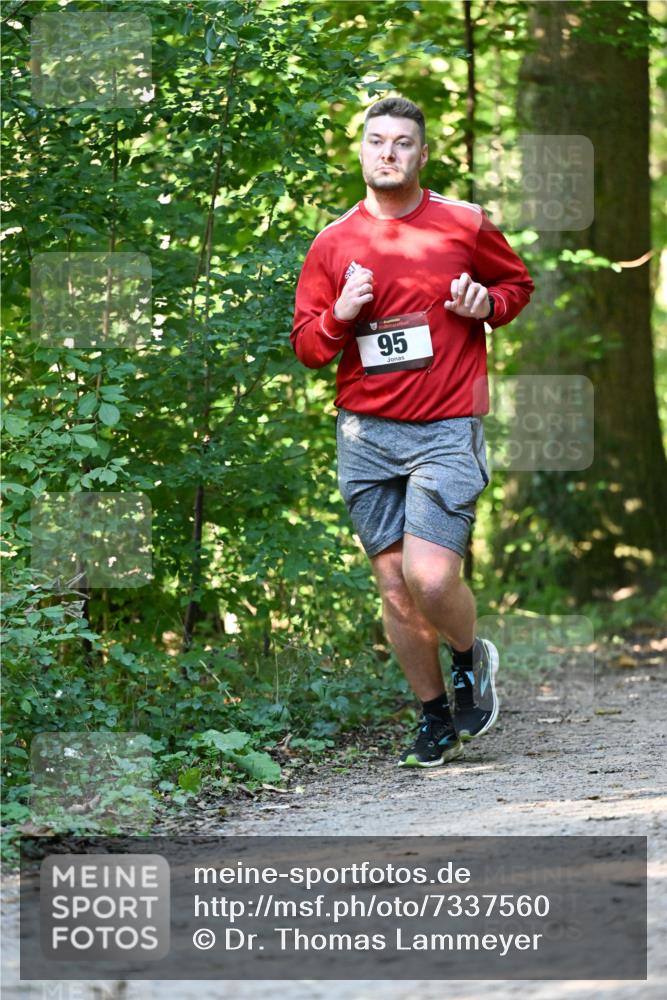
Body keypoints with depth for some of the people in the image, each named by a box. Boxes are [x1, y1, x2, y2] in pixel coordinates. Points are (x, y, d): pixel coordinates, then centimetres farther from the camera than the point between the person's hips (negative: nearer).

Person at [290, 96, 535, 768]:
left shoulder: (465, 226, 2)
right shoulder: (333, 244, 6)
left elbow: (518, 283, 18)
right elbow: (306, 346, 9)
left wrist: (487, 304, -4)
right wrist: (339, 316, -12)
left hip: (446, 432, -3)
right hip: (366, 435, 3)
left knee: (430, 577, -17)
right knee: (394, 588, 4)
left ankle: (471, 660, 15)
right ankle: (434, 719, 20)